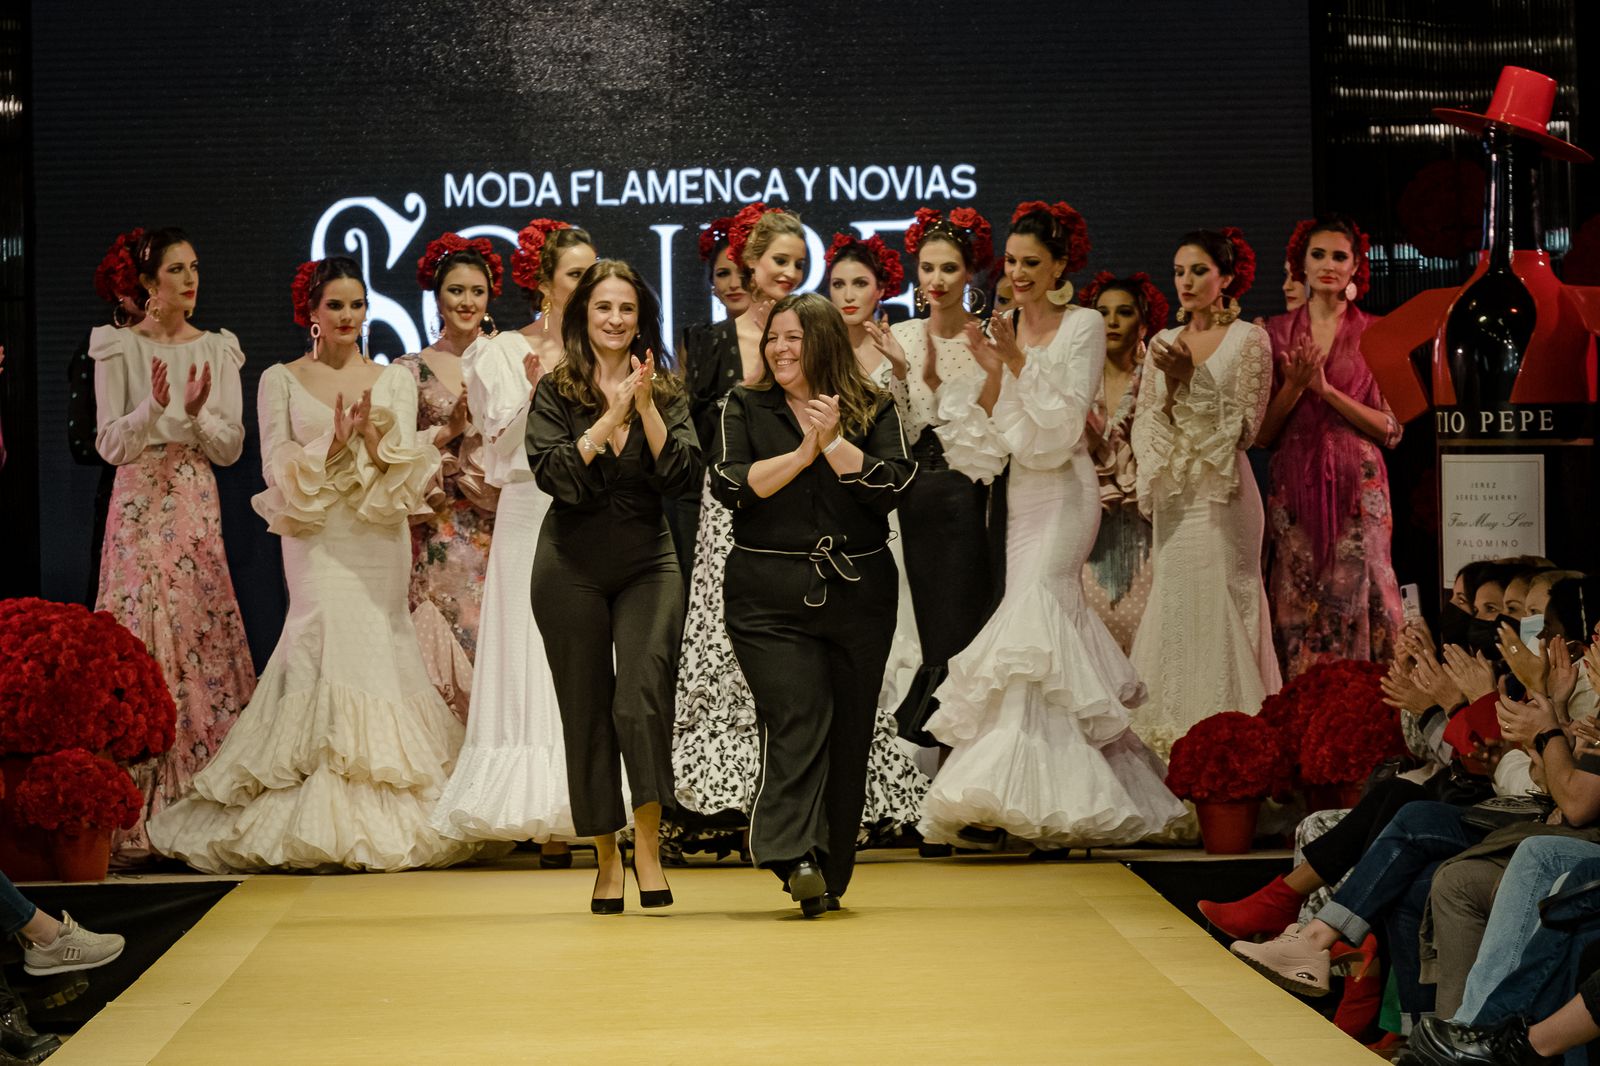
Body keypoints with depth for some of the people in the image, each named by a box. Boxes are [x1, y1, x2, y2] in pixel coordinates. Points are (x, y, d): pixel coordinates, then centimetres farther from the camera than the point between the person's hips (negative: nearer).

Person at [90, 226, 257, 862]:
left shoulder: (218, 350, 10)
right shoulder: (118, 348, 2)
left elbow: (232, 447, 6)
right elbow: (109, 445, -2)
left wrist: (198, 411, -12)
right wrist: (153, 409, -18)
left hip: (196, 508, 3)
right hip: (140, 508, -3)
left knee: (204, 636, -3)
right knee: (141, 638, -9)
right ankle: (137, 818, -6)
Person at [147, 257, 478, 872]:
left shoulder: (395, 380, 12)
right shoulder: (281, 381, 8)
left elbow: (411, 470, 4)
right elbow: (278, 469, 0)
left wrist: (374, 439, -14)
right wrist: (332, 443, -13)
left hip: (381, 539, 2)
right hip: (316, 537, -2)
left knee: (377, 642, -5)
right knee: (330, 632, -16)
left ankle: (381, 813, 1)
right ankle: (322, 821, -12)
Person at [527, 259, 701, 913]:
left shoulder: (665, 392, 7)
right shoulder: (556, 391, 2)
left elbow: (683, 478, -5)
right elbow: (554, 475, -12)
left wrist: (646, 408, -13)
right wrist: (611, 415, -16)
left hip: (647, 564, 0)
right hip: (572, 569, 0)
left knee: (643, 699, -19)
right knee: (587, 713, 5)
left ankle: (648, 843, -9)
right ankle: (607, 857, 17)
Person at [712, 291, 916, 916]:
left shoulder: (873, 410, 7)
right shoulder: (746, 407, 8)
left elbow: (893, 486, -6)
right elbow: (730, 485, -6)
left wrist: (833, 441, -12)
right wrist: (805, 451, -11)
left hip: (858, 592, 2)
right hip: (770, 596, -2)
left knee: (848, 733, 3)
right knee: (797, 720, -15)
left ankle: (828, 874, 11)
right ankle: (797, 858, -25)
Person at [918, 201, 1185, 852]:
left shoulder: (1083, 327, -3)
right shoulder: (1004, 330, 11)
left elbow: (1063, 420, -12)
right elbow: (985, 432, 6)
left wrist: (1020, 363, -17)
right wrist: (993, 373, -9)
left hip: (1064, 492, -5)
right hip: (1021, 491, 5)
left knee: (1031, 617, -16)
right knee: (1056, 626, 3)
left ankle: (1008, 797, -18)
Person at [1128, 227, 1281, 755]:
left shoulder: (1249, 340, -2)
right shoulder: (1164, 343, 13)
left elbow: (1243, 426, -9)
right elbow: (1146, 424, 10)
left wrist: (1191, 379, -16)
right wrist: (1170, 384, -8)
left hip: (1221, 494, -5)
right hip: (1172, 497, 5)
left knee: (1220, 608, -7)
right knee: (1173, 607, 4)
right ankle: (1174, 733, 9)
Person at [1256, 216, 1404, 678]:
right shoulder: (1277, 332, 8)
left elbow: (1391, 429, -2)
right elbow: (1260, 433, 5)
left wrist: (1326, 389, -11)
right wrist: (1294, 386, -10)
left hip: (1358, 487, -1)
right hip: (1294, 486, 1)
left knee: (1356, 599, -6)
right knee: (1297, 605, -1)